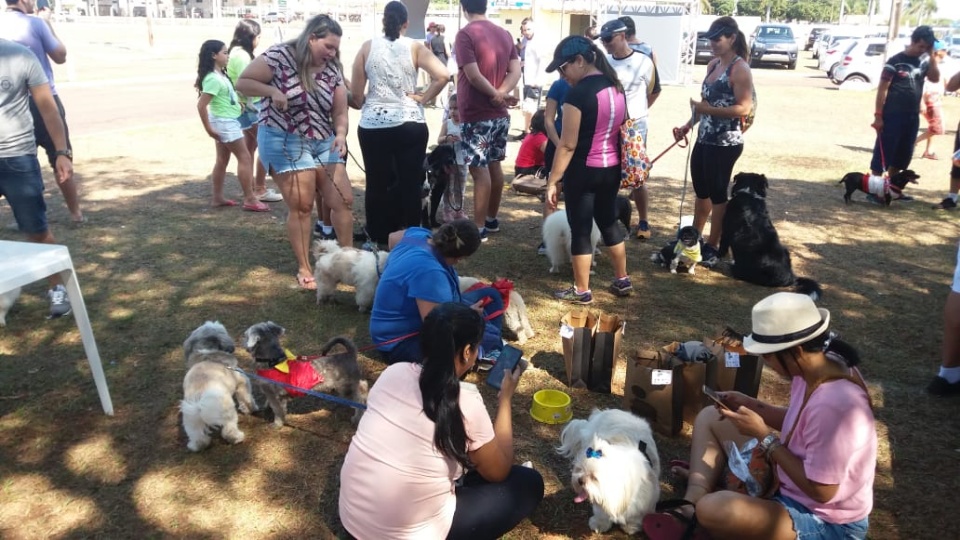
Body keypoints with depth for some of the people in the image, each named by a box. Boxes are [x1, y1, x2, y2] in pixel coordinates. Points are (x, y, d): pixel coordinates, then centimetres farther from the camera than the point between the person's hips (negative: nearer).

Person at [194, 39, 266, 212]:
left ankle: (217, 198, 20)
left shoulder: (219, 74, 7)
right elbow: (201, 105, -23)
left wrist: (236, 101, 10)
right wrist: (209, 129, -20)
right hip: (224, 123, -10)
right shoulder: (213, 79, -21)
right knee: (245, 158, -5)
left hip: (227, 121, 10)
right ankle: (249, 200, -2)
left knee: (222, 160, 14)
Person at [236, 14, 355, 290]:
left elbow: (340, 112, 1)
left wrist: (340, 134, -19)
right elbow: (242, 83, -8)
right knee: (301, 207, -3)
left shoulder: (333, 69, 1)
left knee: (343, 200, 5)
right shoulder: (280, 56, -12)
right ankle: (304, 269, 12)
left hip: (323, 142, 6)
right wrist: (273, 91, -24)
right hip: (285, 142, -5)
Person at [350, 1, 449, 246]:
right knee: (410, 183, 7)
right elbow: (442, 75, -13)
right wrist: (423, 98, -1)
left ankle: (378, 239, 19)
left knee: (376, 183, 11)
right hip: (410, 125, -1)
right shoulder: (415, 47, 1)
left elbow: (356, 94, 3)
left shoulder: (367, 47, 3)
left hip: (373, 126, 1)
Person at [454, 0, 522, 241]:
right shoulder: (504, 34, 10)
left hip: (476, 115, -7)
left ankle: (479, 228, 1)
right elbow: (515, 70, 3)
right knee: (494, 165, 15)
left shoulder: (465, 34, -13)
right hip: (499, 114, 7)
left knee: (479, 170, -4)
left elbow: (473, 75, -20)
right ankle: (492, 219, 26)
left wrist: (497, 96, -9)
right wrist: (500, 95, -9)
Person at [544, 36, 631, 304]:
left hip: (584, 171, -8)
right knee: (609, 222, 21)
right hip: (612, 169, 8)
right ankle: (622, 280, 30)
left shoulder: (578, 93, -19)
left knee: (580, 230, 5)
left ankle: (581, 291, 16)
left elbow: (568, 145, -19)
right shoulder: (616, 86, 6)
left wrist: (552, 181, -14)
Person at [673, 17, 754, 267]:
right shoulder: (712, 65, 11)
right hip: (705, 139, 8)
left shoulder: (740, 69, -14)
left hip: (726, 143, -8)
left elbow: (744, 108, -20)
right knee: (701, 190, 17)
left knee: (717, 193, 2)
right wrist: (688, 126, 11)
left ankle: (712, 247, 15)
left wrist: (708, 110, -26)